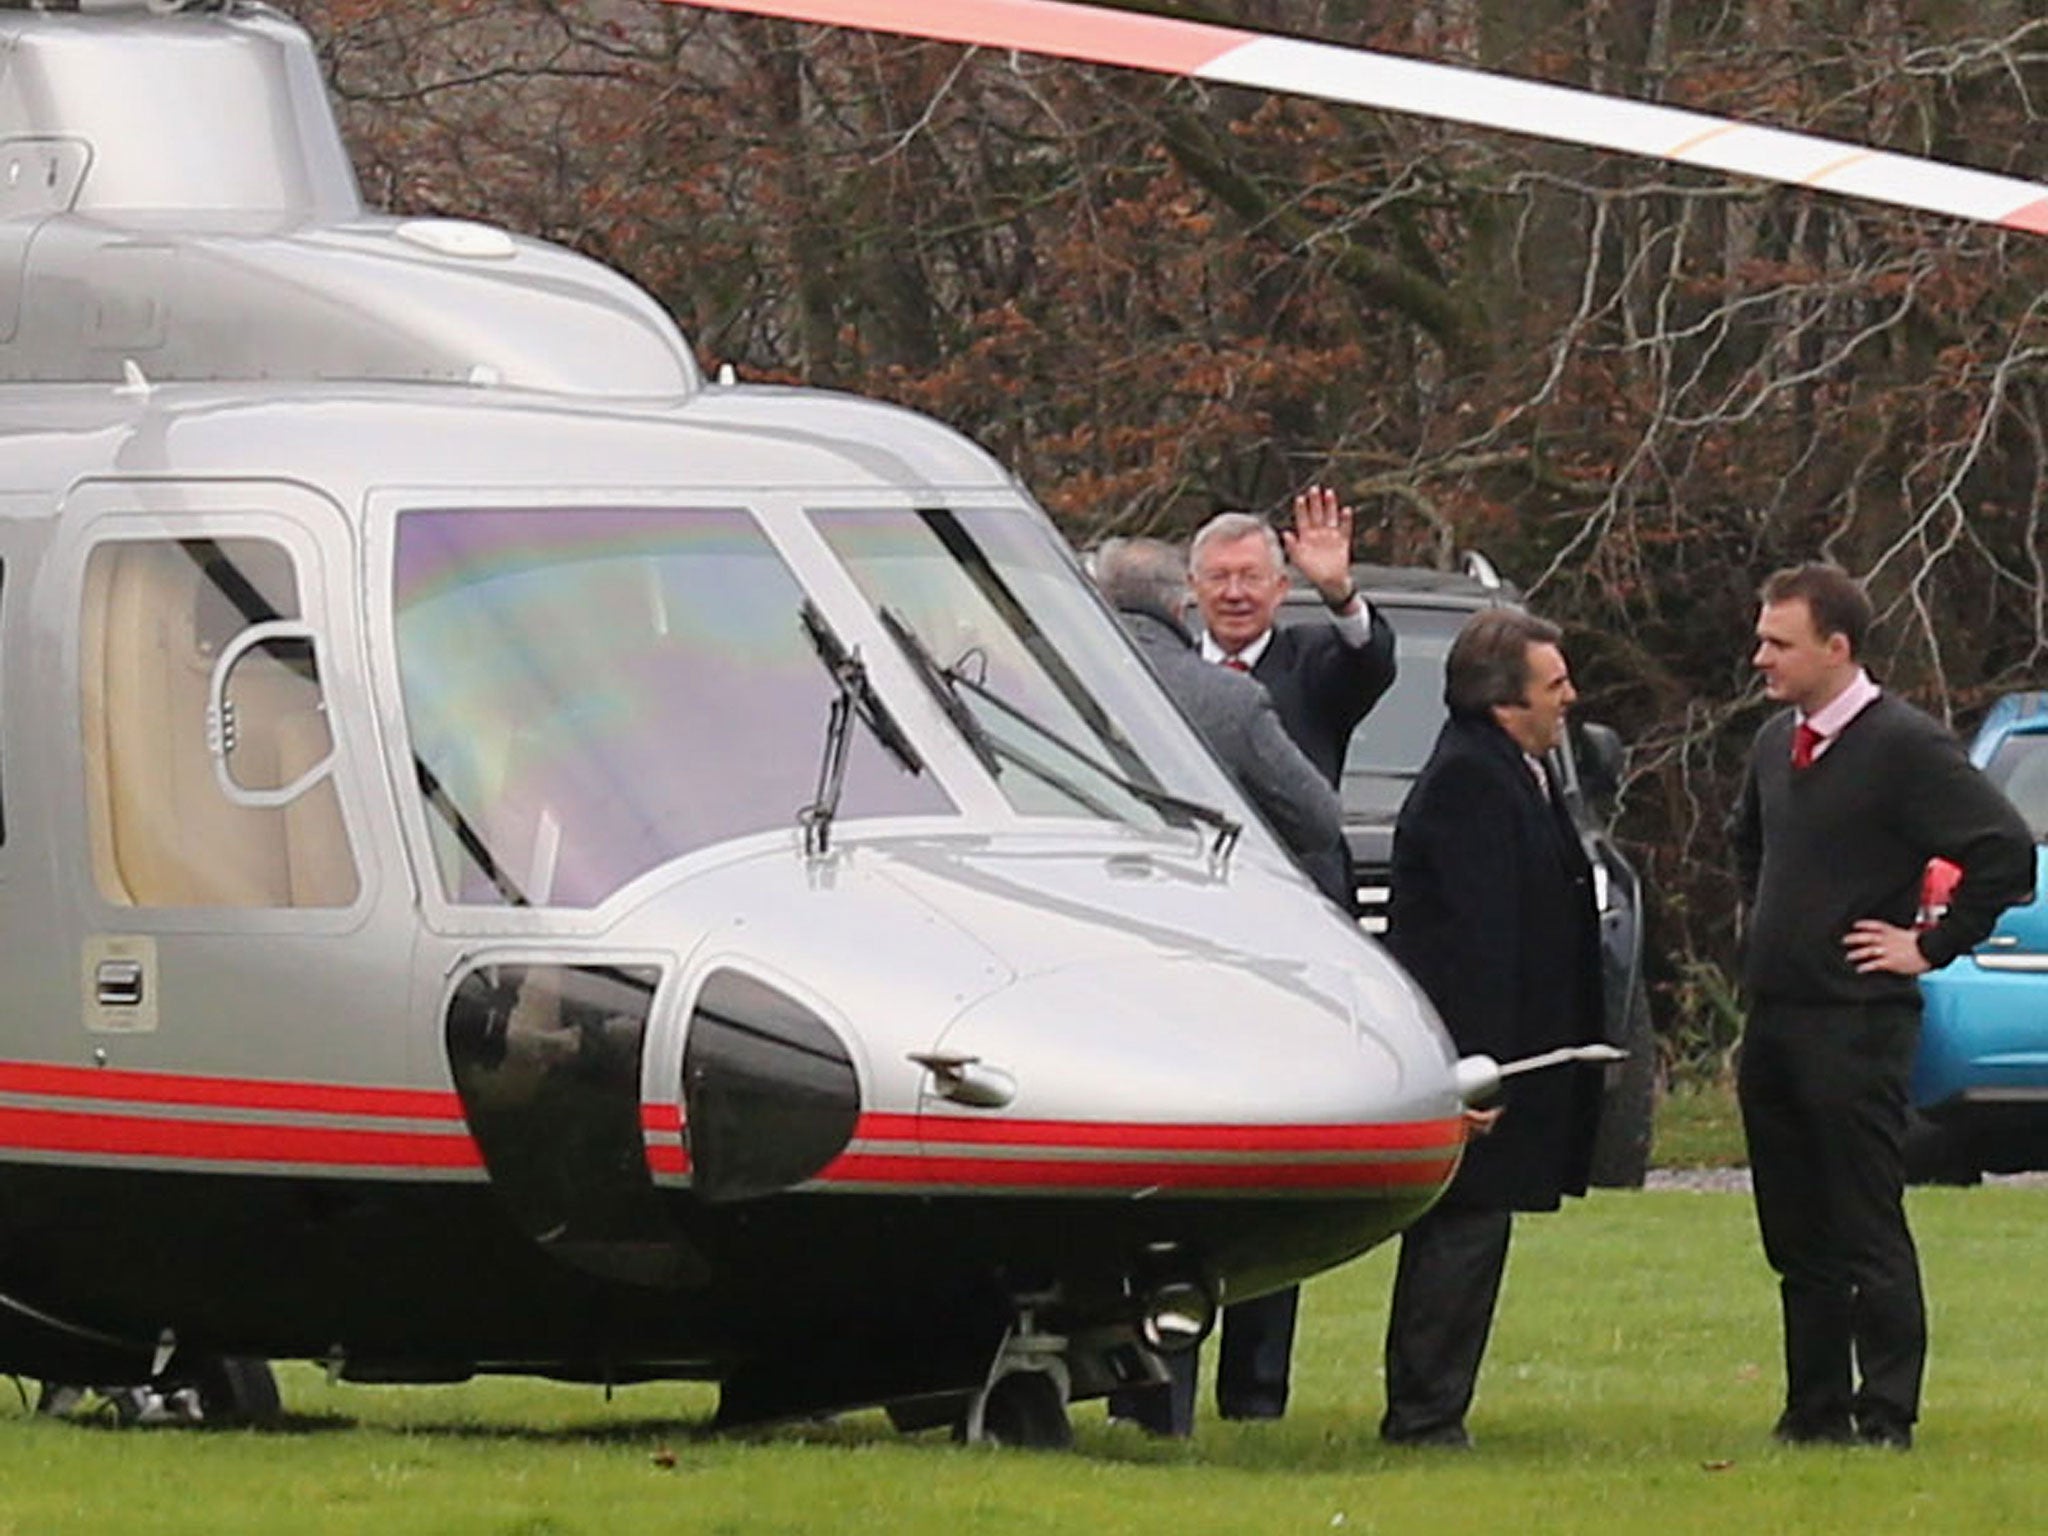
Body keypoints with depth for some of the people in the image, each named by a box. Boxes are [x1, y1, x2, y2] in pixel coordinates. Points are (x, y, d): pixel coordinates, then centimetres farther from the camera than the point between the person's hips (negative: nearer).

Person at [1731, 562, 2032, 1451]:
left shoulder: (1904, 746, -12)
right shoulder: (1777, 744, 12)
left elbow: (2004, 855, -18)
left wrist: (1931, 946, -12)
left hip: (1854, 1025, -8)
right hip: (1772, 1014, 8)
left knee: (1868, 1235, -6)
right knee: (1795, 1236, 10)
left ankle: (1886, 1414, -2)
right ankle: (1816, 1409, 15)